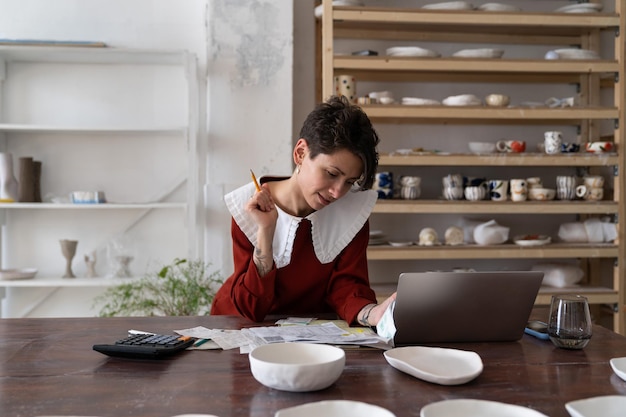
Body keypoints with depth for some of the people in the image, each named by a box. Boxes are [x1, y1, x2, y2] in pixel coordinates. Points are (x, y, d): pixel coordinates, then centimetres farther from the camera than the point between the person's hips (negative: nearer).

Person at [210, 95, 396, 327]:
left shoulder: (355, 209, -8)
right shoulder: (247, 207, -13)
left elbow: (345, 284, -10)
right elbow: (251, 308, -15)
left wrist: (372, 313, -30)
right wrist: (265, 231, -26)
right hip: (243, 327, -1)